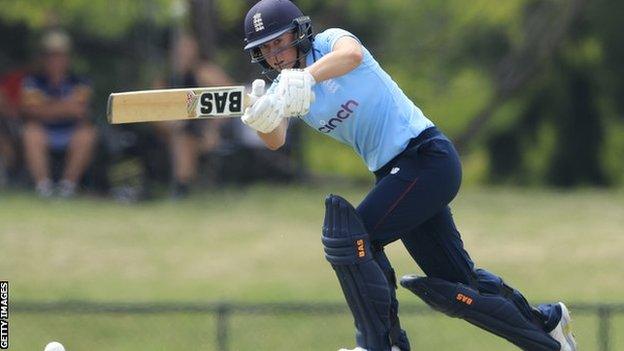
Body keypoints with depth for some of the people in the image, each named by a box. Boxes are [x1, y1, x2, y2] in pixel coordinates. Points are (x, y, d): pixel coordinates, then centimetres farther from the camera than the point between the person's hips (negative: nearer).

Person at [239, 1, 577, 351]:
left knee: (350, 237, -20)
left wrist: (305, 77, -54)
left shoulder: (329, 42, -10)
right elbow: (276, 141, -11)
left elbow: (351, 53, -36)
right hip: (392, 173, 8)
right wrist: (262, 120, -34)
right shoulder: (282, 91, 8)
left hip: (427, 155, -8)